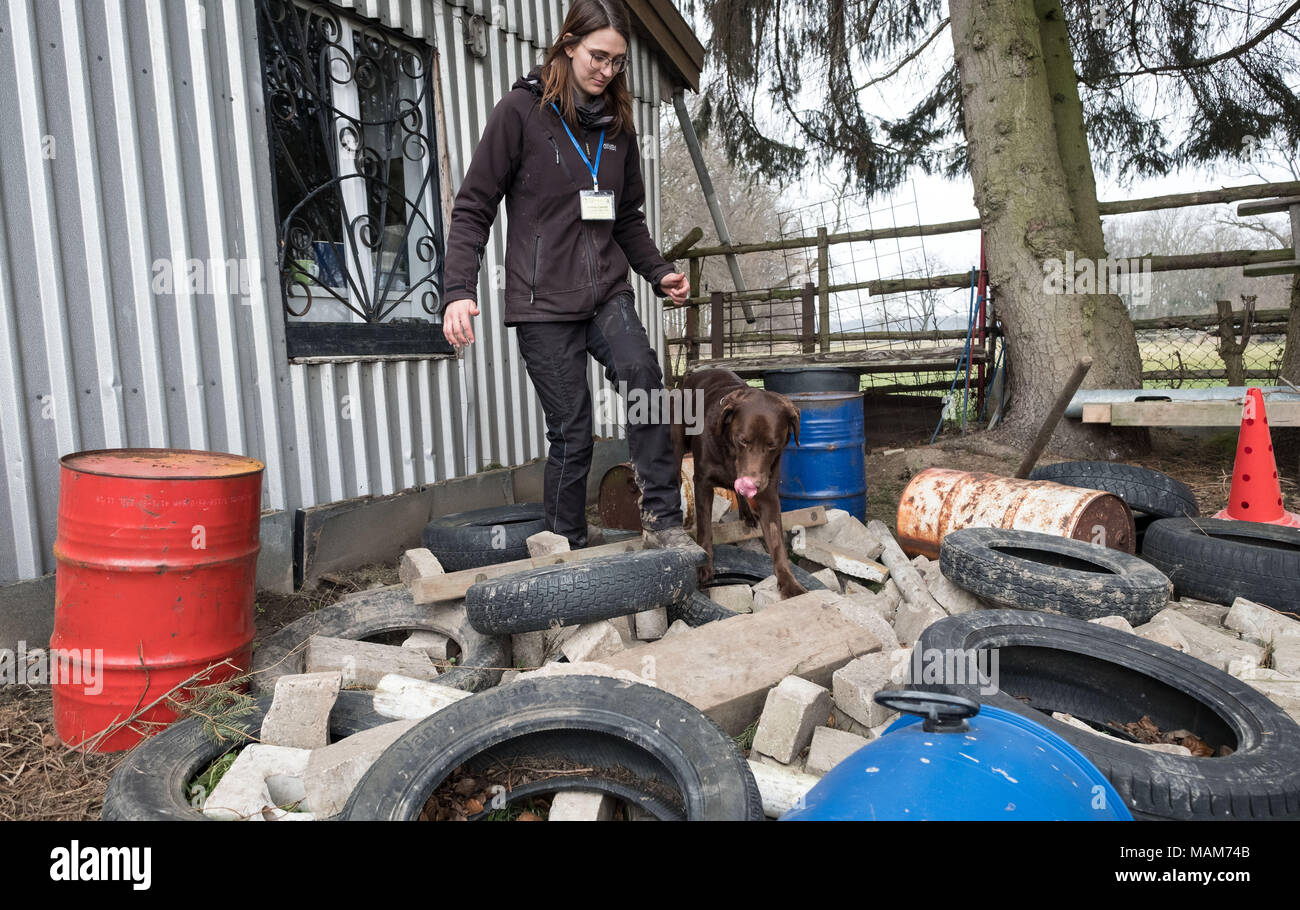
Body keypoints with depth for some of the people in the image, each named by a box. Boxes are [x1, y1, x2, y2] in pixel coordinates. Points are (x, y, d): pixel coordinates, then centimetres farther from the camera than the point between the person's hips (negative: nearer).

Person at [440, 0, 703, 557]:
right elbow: (473, 208, -4)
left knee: (641, 373, -26)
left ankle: (662, 521, -18)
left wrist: (658, 272, 6)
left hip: (607, 293, 4)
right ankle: (566, 554, 14)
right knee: (571, 433, -3)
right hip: (543, 302, -4)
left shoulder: (617, 123, 14)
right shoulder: (522, 110, -2)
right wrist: (458, 290, -15)